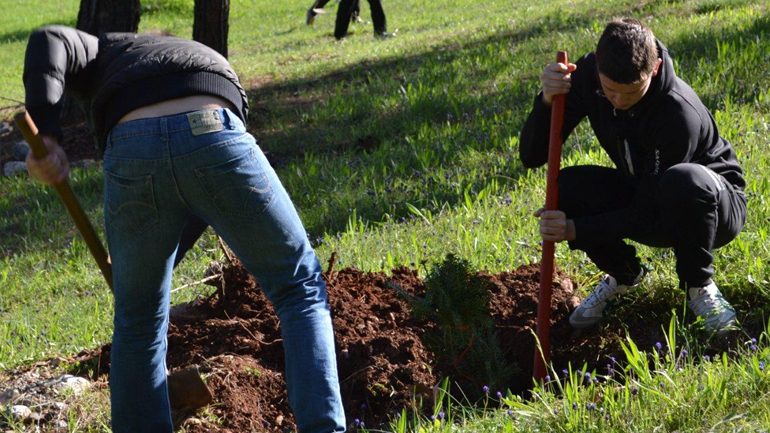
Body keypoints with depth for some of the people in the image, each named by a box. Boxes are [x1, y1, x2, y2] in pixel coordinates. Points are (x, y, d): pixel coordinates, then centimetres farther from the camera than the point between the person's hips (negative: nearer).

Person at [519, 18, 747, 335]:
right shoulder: (587, 75, -18)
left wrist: (577, 230, -38)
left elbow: (650, 215, -28)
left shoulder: (681, 115, -34)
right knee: (567, 187, -23)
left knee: (683, 179, -40)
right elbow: (531, 156, -17)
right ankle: (622, 274, 5)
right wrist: (547, 100, -35)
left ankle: (698, 283, -13)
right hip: (642, 193, 5)